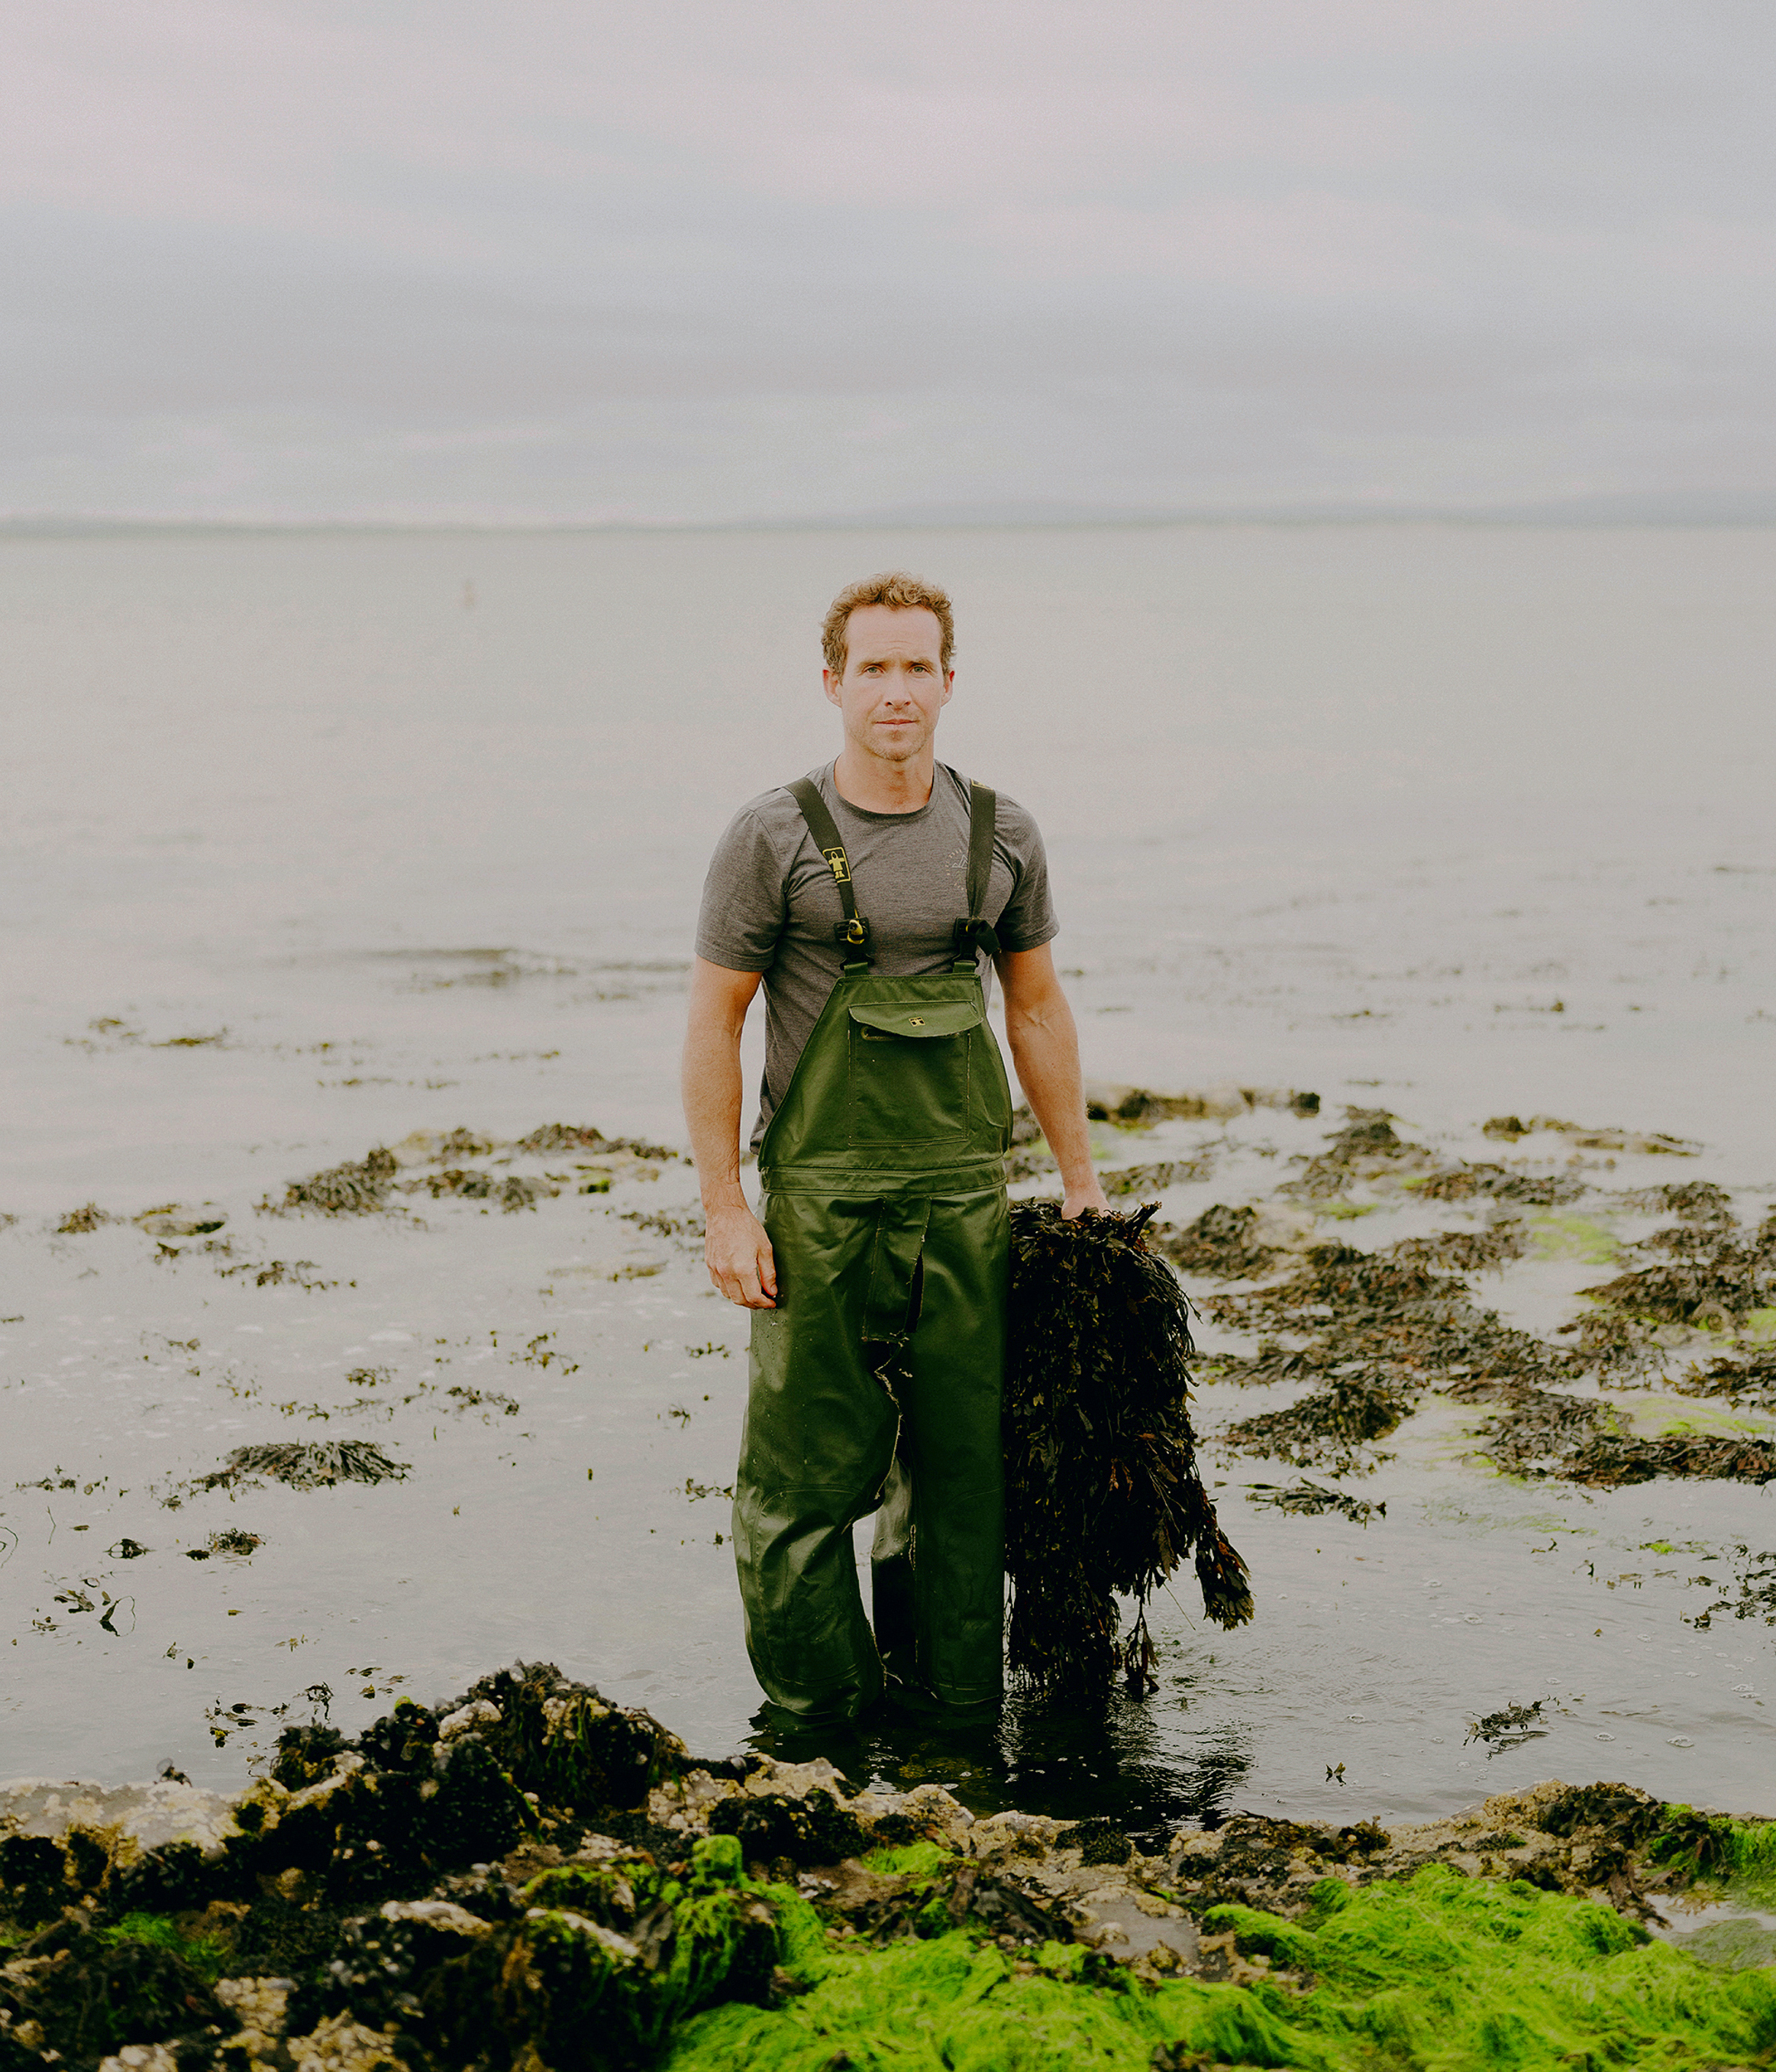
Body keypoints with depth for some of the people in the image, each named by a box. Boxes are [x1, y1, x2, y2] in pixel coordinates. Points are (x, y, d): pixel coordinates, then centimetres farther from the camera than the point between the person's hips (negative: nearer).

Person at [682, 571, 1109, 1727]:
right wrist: (725, 1208, -7)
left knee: (965, 1467, 8)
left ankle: (955, 1703, 21)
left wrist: (1081, 1180, 16)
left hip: (968, 1198, 4)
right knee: (807, 1469, -2)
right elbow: (714, 1024, -3)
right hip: (822, 1203, -3)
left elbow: (1038, 1010, 16)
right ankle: (823, 1710, 12)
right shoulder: (774, 838, -4)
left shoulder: (1001, 837, 7)